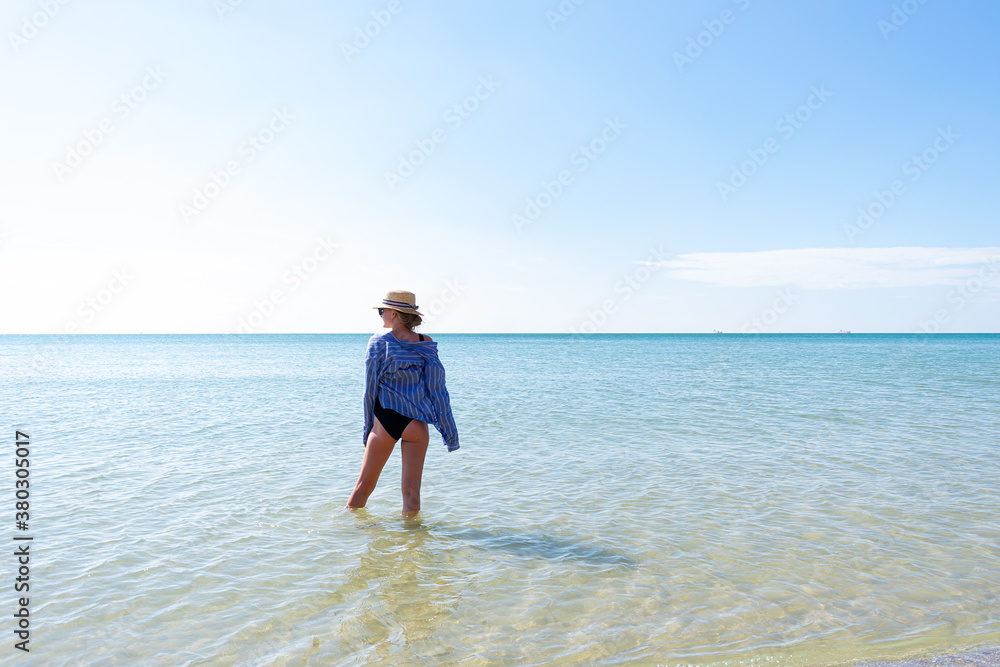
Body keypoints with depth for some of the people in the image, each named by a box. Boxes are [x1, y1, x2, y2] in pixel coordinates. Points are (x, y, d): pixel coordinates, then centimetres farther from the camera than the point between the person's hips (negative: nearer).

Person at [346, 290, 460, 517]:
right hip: (417, 423, 1)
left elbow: (370, 389, 0)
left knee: (364, 485, 14)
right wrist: (449, 430, 4)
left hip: (385, 419, 0)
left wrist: (369, 426, 11)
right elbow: (437, 389, -1)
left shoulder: (378, 342, -3)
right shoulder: (426, 345, 0)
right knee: (411, 490, 5)